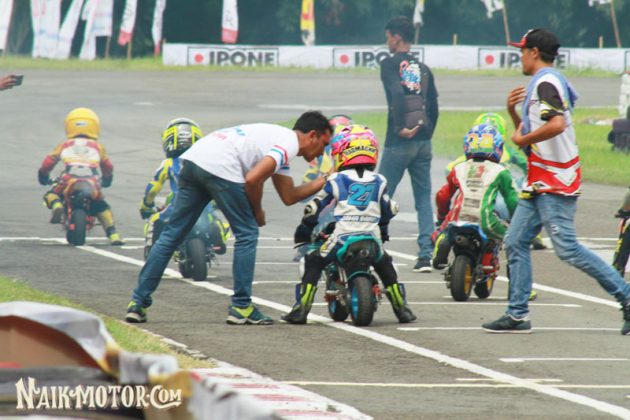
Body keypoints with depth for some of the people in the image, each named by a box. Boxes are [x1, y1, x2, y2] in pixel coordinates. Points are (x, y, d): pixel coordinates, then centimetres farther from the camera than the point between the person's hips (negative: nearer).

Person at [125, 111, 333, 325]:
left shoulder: (279, 138, 30)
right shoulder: (290, 142, 0)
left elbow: (288, 196, 33)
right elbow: (252, 179, -12)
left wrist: (321, 183, 32)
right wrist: (257, 211, 4)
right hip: (220, 167, -9)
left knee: (172, 234, 9)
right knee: (247, 234, 4)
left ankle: (138, 303, 7)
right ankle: (241, 307, 6)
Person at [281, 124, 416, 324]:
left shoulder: (336, 180, 6)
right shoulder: (378, 182, 14)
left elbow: (315, 207, 12)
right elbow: (389, 210, 25)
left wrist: (303, 230, 27)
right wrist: (383, 230, 45)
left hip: (342, 236, -3)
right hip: (372, 238, 3)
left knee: (313, 263, 10)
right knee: (385, 265, 28)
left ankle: (301, 309, 0)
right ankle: (402, 309, 25)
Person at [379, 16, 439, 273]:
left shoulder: (390, 64, -5)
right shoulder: (423, 69, 13)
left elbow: (397, 93, -22)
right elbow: (434, 107, 14)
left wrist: (399, 127, -19)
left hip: (398, 143, -5)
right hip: (423, 142, 5)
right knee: (424, 199, 7)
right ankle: (425, 255, -1)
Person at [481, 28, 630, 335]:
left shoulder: (546, 82, -12)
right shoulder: (543, 83, 20)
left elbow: (556, 125, -29)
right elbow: (528, 131, 26)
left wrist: (522, 139, -16)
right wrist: (512, 111, 10)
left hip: (554, 182, -11)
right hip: (540, 183, 11)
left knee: (567, 247, -14)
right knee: (516, 241, 8)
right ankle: (517, 315, 9)